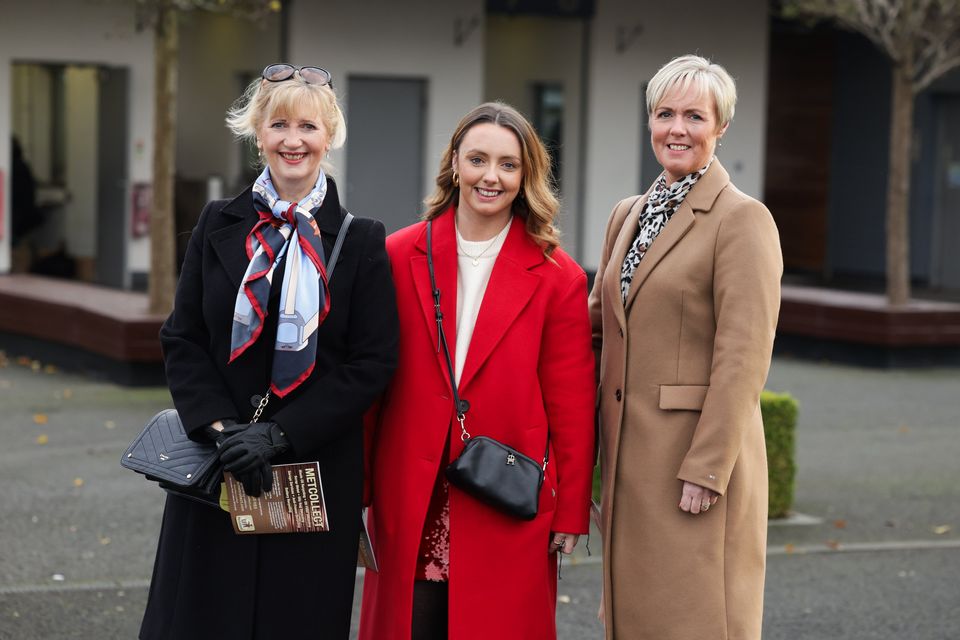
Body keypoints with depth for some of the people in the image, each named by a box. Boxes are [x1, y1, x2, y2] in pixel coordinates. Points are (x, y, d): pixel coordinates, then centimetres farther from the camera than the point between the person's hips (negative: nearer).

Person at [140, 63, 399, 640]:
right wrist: (223, 428, -12)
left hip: (317, 470, -1)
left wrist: (279, 435, -13)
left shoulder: (360, 242, -1)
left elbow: (373, 363, -5)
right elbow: (183, 341, 3)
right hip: (216, 469, 2)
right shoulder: (219, 226, 6)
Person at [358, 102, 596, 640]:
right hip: (409, 509, 1)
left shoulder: (557, 278, -1)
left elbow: (571, 408, 1)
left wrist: (570, 513, 1)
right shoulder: (399, 257, 3)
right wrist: (360, 489, 5)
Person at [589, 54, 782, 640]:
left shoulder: (743, 219, -9)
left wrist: (707, 470, -19)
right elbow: (598, 320, 19)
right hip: (629, 456, 7)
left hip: (700, 459, -7)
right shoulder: (628, 215, 14)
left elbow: (744, 357, -15)